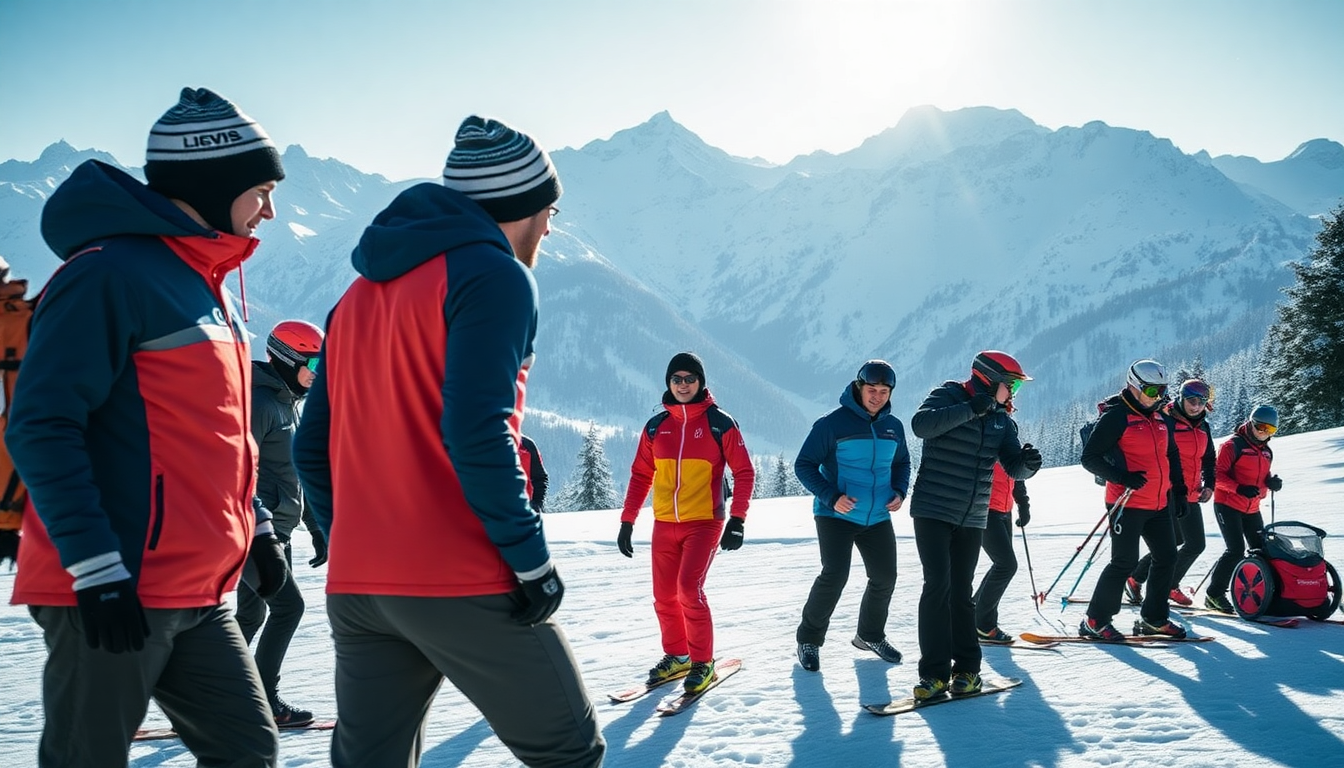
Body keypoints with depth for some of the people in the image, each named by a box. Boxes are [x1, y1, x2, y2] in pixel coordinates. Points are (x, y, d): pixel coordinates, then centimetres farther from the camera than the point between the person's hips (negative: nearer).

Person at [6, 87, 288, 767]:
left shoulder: (201, 283, 16)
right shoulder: (109, 274, -13)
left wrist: (253, 527, 18)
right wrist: (96, 567, -21)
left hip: (199, 596, 9)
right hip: (112, 595, -9)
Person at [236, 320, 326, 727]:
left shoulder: (289, 403, 17)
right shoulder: (259, 402, -14)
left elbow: (297, 470, 23)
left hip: (276, 528, 10)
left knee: (251, 613, 12)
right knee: (288, 605, -10)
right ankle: (263, 700, -2)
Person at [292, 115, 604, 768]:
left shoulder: (359, 295, 18)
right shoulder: (494, 275, -7)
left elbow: (313, 448, 16)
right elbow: (476, 431, -19)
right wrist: (531, 559, -12)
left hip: (355, 588, 8)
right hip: (464, 588, -7)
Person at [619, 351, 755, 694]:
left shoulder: (720, 423, -4)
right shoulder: (656, 427, 6)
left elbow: (744, 472, -3)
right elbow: (641, 475, 11)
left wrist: (737, 520, -12)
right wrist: (627, 521, 5)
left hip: (704, 522, -4)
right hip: (665, 524, 4)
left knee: (689, 589, -16)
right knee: (664, 596, 6)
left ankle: (702, 662, -2)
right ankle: (676, 656, 26)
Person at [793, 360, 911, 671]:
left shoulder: (894, 427, 5)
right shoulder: (833, 423, -12)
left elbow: (902, 463, 20)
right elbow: (804, 464, -10)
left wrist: (900, 492, 1)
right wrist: (831, 497, -21)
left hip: (877, 518, 6)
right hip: (836, 515, -6)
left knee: (885, 577, 10)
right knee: (834, 575, -17)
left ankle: (871, 635, 34)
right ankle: (809, 639, 1)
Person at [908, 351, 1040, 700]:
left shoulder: (1002, 420, 9)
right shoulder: (949, 396, -7)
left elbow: (1013, 466, 5)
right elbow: (920, 425, -26)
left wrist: (1027, 463, -18)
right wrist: (970, 409, -30)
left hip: (972, 519, 5)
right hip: (932, 511, -5)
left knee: (961, 592, 9)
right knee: (938, 586, -12)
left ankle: (966, 668, 18)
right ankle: (934, 671, -7)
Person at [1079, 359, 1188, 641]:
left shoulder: (1161, 419, 13)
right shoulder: (1115, 417, -11)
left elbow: (1172, 456, 24)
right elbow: (1090, 458, -14)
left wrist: (1179, 491, 17)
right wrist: (1123, 477, -26)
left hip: (1159, 504, 8)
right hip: (1127, 503, -8)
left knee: (1167, 557, 12)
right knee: (1125, 562, -8)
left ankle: (1153, 618, 25)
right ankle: (1095, 621, 2)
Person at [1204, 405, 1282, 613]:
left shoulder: (1267, 452, 14)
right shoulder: (1233, 445, -9)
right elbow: (1218, 474, -14)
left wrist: (1272, 483, 0)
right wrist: (1239, 489, -28)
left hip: (1251, 509, 8)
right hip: (1228, 505, -8)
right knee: (1236, 550, -15)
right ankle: (1214, 594, -5)